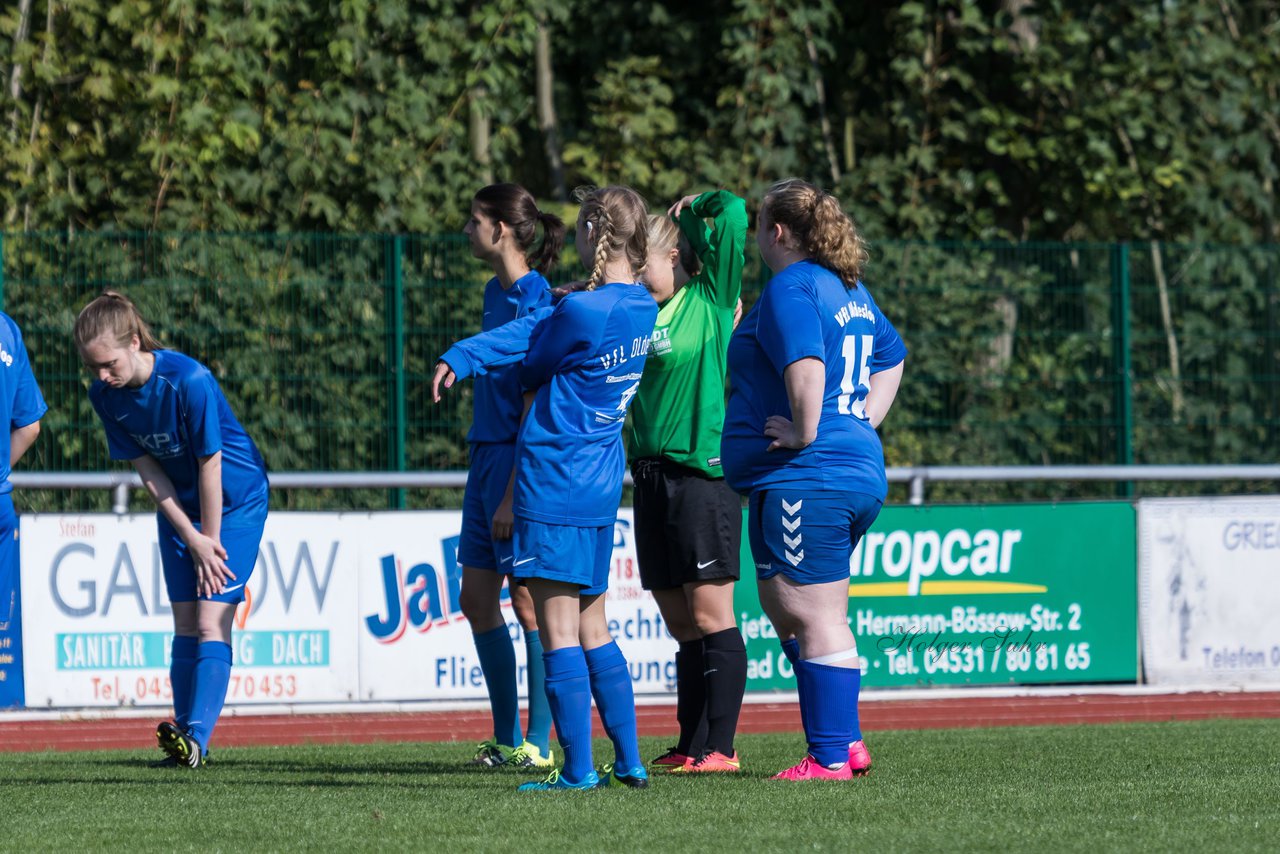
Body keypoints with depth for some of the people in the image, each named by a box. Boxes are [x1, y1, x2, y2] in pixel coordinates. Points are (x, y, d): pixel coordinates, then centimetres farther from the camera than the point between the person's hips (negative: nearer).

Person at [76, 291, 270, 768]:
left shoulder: (189, 381, -31)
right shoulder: (105, 395, -13)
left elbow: (210, 465, -23)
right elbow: (148, 470, -8)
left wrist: (211, 540, -14)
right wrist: (192, 540, -10)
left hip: (235, 500, -5)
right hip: (178, 508, 5)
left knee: (211, 620, -14)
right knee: (185, 621, 2)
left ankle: (196, 740, -22)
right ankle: (184, 736, 4)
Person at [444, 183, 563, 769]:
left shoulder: (534, 300, -14)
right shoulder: (496, 293, 13)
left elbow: (534, 407, -17)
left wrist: (513, 494, -19)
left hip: (520, 460, -10)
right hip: (486, 454, 10)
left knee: (527, 599, -5)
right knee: (477, 599, 10)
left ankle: (539, 743, -1)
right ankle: (507, 738, 16)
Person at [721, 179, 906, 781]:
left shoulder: (789, 290, -13)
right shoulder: (851, 291, 18)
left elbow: (806, 368, -29)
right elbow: (891, 356, 31)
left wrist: (805, 433, -18)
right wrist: (864, 420, 22)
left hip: (805, 477, -10)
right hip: (858, 469, 10)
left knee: (816, 619, -7)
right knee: (785, 609, 19)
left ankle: (831, 758, -5)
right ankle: (844, 741, 18)